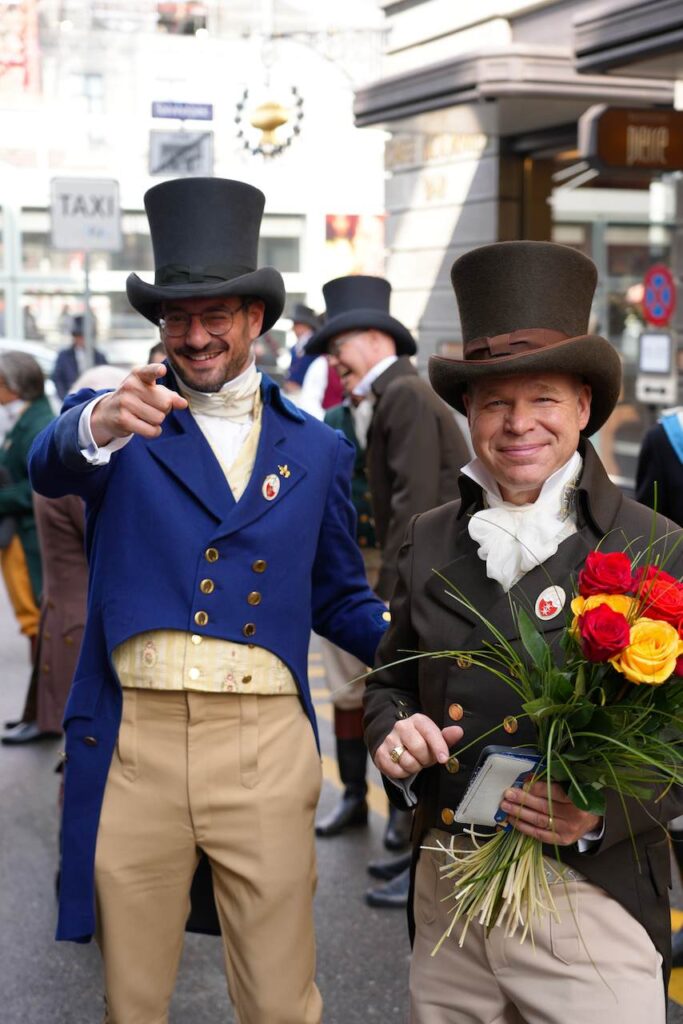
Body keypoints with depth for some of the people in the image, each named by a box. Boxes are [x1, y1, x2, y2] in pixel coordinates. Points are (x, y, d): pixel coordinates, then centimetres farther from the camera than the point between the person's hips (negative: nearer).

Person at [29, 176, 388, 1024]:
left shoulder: (317, 449, 11)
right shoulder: (118, 420, 5)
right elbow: (50, 467, -18)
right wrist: (99, 427, -41)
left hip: (265, 744, 1)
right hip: (132, 741, -1)